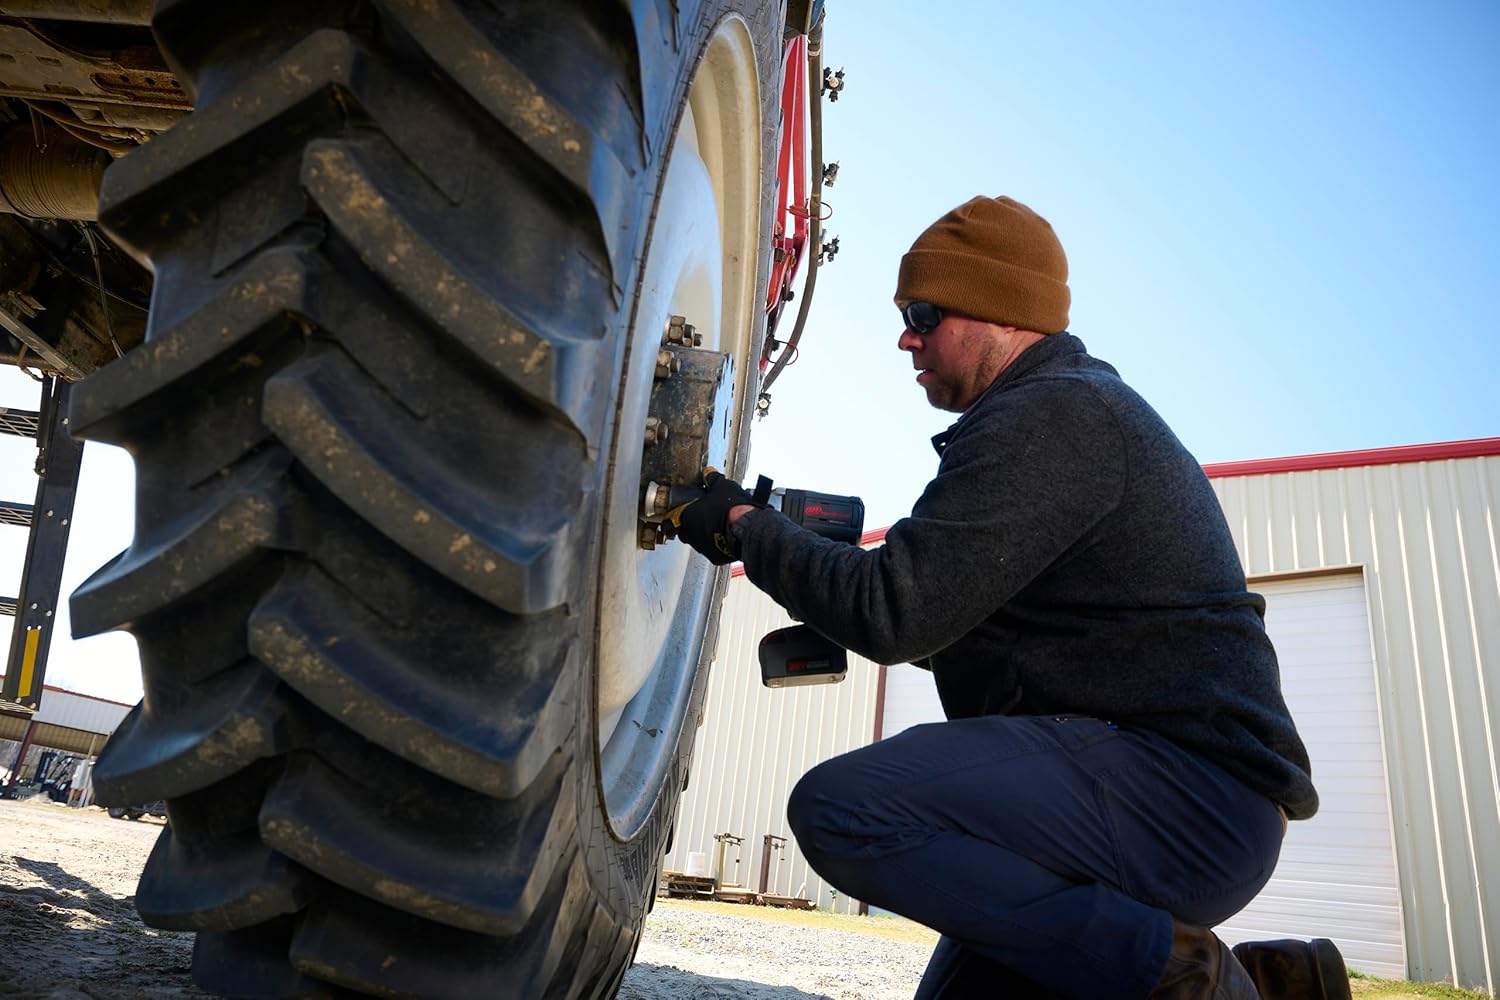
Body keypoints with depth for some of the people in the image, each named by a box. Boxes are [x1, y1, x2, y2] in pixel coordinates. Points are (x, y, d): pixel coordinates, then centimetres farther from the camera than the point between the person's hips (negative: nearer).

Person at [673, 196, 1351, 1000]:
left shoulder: (1049, 415, -15)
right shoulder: (1077, 404, 21)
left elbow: (894, 612, -21)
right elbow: (946, 616, 25)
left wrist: (744, 526, -6)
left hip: (1188, 787, -11)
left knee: (841, 807, -25)